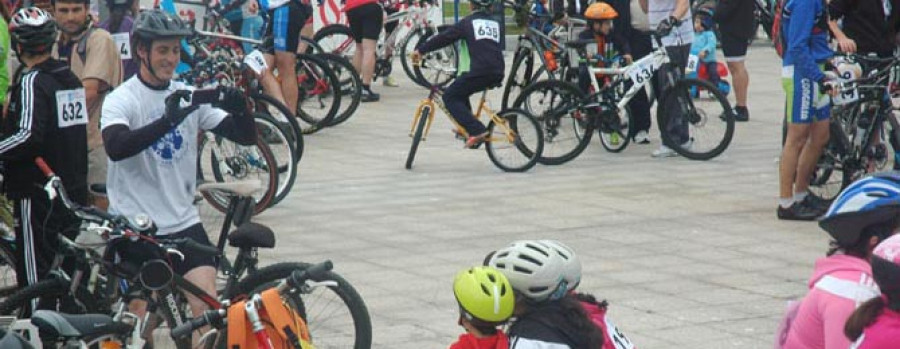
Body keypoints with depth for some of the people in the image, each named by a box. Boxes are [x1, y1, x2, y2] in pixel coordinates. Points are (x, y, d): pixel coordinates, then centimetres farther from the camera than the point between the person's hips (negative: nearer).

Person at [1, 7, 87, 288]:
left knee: (35, 277, -4)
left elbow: (28, 136, -25)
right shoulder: (71, 78, 11)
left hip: (38, 194, -8)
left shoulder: (32, 81, -14)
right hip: (75, 190, 8)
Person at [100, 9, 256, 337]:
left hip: (183, 223, 4)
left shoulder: (189, 96, 6)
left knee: (209, 308, -9)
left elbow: (246, 136, 2)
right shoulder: (121, 99, -7)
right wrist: (168, 120, -38)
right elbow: (116, 147, -28)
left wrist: (239, 108, -20)